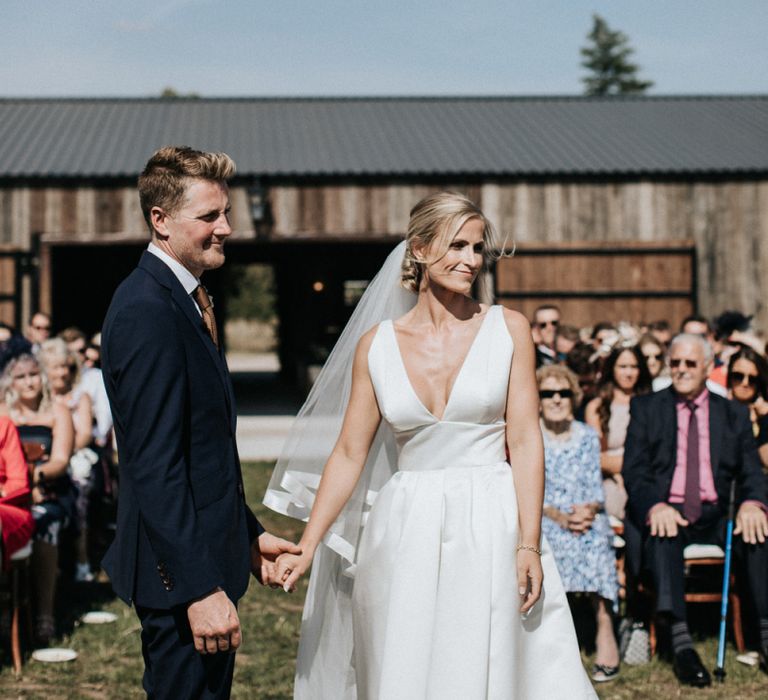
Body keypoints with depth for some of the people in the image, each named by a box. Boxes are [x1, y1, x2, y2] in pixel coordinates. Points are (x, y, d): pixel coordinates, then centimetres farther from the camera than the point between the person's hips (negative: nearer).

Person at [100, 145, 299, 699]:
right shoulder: (148, 310, -19)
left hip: (207, 555, 10)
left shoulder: (184, 300, 12)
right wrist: (201, 587, -25)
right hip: (182, 570, -10)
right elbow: (154, 467, -24)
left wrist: (249, 534, 19)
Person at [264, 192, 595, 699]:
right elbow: (349, 454, 5)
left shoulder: (508, 330, 0)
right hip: (406, 537, 2)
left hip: (491, 529, -1)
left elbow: (526, 443, -3)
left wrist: (528, 545, -12)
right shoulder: (376, 344, 4)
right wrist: (306, 547, -1)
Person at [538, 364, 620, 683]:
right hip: (542, 519, -1)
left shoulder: (588, 437, 12)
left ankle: (605, 627, -25)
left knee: (596, 538, -27)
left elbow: (596, 488, 8)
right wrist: (560, 517, -16)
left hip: (585, 516, 1)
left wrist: (589, 510, -14)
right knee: (545, 540, -29)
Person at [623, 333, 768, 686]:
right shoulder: (646, 408, 10)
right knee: (663, 534, -36)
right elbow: (634, 471, 0)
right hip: (665, 510, -2)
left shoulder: (734, 414, 16)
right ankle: (681, 644, -43)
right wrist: (655, 506, -22)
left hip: (716, 515, 2)